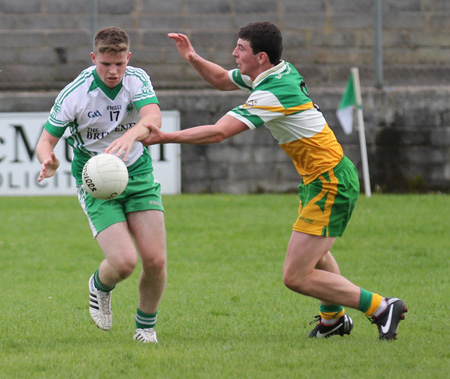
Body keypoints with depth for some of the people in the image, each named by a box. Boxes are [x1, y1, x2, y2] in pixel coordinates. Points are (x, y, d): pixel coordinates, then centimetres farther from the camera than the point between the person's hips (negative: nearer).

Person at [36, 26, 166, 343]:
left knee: (156, 260, -8)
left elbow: (153, 118, -28)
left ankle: (146, 327, 17)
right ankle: (100, 287, 20)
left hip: (137, 174, 3)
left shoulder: (138, 80, -10)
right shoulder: (74, 94, -16)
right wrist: (49, 161, -33)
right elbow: (46, 140, -9)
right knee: (124, 262, -18)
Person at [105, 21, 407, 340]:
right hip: (326, 176, 10)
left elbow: (220, 132, -29)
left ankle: (381, 307, -2)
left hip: (330, 184, -10)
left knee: (296, 277, -10)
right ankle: (333, 319, 51)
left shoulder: (273, 93, -25)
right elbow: (222, 80, 20)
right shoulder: (280, 71, 4)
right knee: (314, 252, 33)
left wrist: (164, 137, -27)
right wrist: (193, 58, 3)